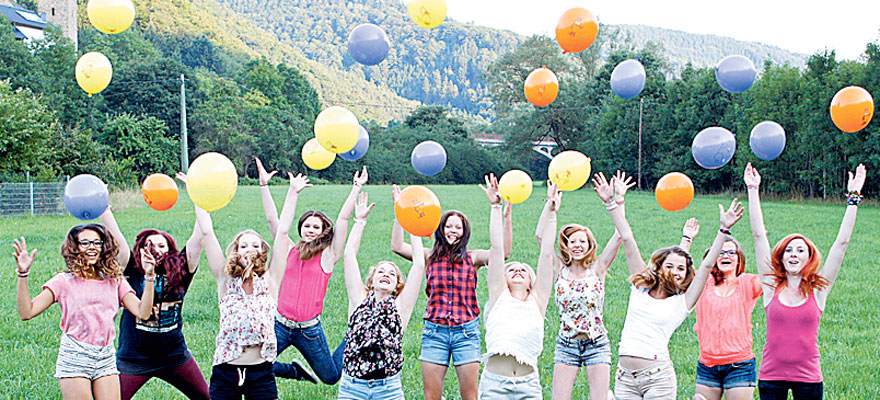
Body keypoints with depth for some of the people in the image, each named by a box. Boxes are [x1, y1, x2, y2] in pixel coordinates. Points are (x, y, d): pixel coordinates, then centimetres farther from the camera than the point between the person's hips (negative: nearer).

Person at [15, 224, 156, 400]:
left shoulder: (115, 281, 9)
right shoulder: (65, 281, 2)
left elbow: (142, 312, -2)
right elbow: (27, 312, -6)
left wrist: (149, 276, -8)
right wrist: (23, 274, -14)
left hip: (106, 359, 3)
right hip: (74, 358, -3)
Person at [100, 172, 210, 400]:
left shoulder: (180, 271, -1)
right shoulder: (133, 270, -3)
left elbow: (199, 237, -4)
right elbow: (115, 236, -8)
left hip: (175, 356, 2)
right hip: (134, 359, -2)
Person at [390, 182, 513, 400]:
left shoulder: (473, 258, 5)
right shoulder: (430, 257, 8)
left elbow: (504, 252, -10)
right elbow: (397, 246, -3)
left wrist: (507, 218, -20)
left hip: (466, 332, -1)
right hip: (435, 331, 1)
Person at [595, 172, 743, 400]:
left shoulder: (683, 302, 5)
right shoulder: (641, 287, 10)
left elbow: (707, 265, -3)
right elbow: (627, 239, 9)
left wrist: (724, 230, -11)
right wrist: (611, 203, 11)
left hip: (658, 377, -2)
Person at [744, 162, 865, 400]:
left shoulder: (818, 289, 2)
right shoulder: (771, 286, 2)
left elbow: (842, 242, 1)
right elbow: (759, 235, 2)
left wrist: (853, 198, 0)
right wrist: (753, 190, 1)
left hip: (808, 377, 0)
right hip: (771, 376, 0)